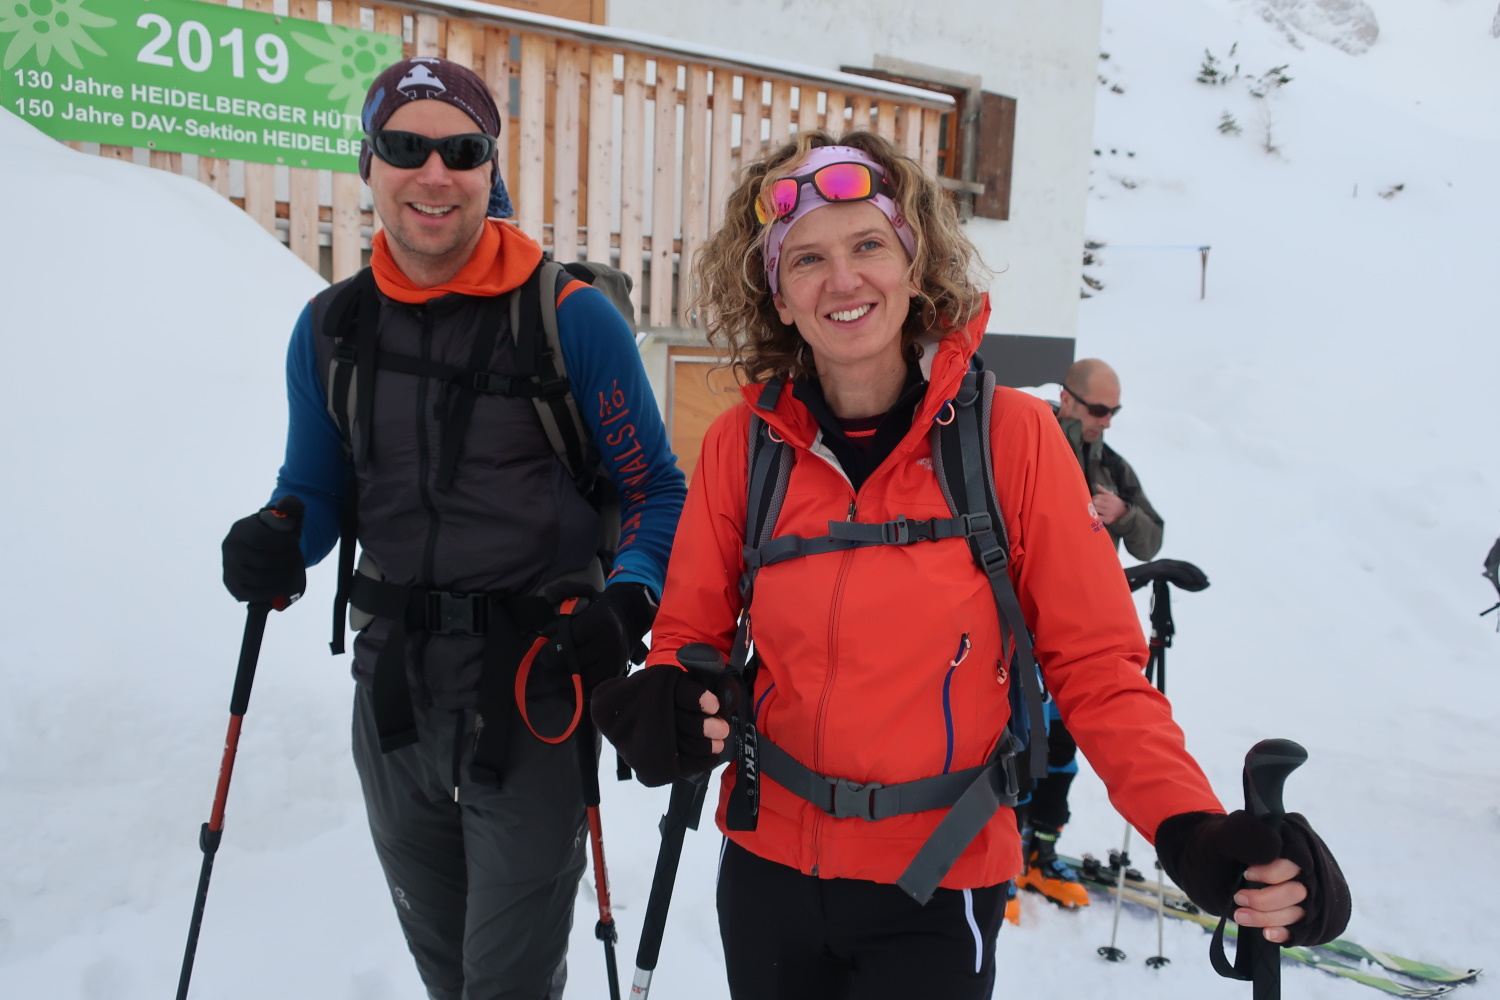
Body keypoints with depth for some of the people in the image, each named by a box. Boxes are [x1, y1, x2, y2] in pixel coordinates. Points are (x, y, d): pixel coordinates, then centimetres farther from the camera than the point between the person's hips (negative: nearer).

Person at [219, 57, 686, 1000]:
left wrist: (627, 603, -22)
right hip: (394, 676, 5)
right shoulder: (331, 326, 3)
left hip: (534, 681, -5)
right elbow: (318, 487, 13)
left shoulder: (572, 318, -11)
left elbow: (655, 490, -5)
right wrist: (276, 540, -9)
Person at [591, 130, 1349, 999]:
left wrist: (1194, 830, -21)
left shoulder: (1011, 435, -12)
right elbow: (692, 634, 1)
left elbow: (1097, 664, -9)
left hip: (937, 891, -2)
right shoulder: (744, 444, -7)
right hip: (768, 869, 3)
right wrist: (665, 706, -20)